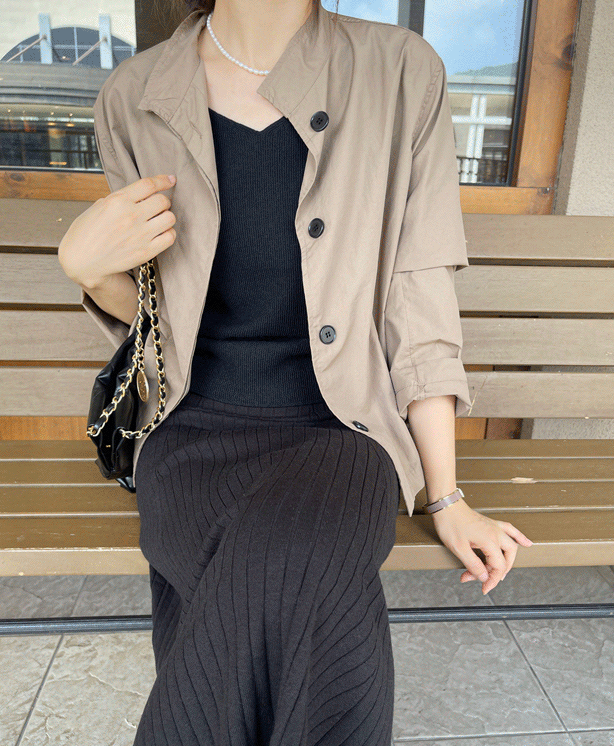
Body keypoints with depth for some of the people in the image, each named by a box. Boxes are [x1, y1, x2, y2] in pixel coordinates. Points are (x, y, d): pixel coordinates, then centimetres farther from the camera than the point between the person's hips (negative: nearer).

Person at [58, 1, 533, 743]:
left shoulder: (403, 75, -1)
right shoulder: (134, 97, 3)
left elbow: (419, 301, -2)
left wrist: (447, 498, -1)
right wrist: (86, 264, -10)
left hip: (337, 429, 0)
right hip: (201, 427, 1)